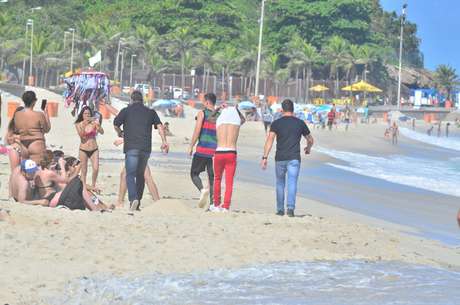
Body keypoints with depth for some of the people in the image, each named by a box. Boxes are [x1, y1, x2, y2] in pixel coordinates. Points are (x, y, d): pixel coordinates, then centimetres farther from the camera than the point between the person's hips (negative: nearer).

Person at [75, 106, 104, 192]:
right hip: (83, 150, 0)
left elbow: (102, 132, -10)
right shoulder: (79, 124, 1)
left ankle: (93, 186, 8)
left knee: (96, 169, -10)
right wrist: (84, 125, -27)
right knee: (84, 171, 3)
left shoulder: (93, 123, 1)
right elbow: (81, 135, -14)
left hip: (94, 150, 0)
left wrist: (98, 125, -28)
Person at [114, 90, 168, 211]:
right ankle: (138, 203, 18)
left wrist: (120, 133, 26)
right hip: (146, 148, 3)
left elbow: (116, 125, 5)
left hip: (131, 148, -3)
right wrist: (164, 141, -4)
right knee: (141, 175, 16)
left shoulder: (126, 111, 6)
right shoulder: (150, 112, 14)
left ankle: (133, 198, -28)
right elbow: (159, 125, 2)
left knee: (130, 175, -5)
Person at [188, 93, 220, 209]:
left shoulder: (202, 113, -2)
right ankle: (212, 203, 3)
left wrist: (191, 146, -2)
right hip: (215, 151, 4)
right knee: (212, 177, 9)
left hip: (202, 150, -4)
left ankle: (202, 190, -20)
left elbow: (197, 131, -9)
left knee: (194, 173, 7)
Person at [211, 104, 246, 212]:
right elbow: (243, 119, 31)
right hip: (231, 153, -1)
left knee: (217, 179, 18)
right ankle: (226, 206, -5)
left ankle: (216, 205, 23)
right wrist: (236, 109, 30)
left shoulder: (219, 120, 7)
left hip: (219, 153, 1)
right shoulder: (237, 121, 7)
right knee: (229, 182, 2)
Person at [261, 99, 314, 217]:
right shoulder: (300, 123, 6)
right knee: (292, 183, -6)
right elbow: (310, 140, 18)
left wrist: (265, 157, -13)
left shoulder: (276, 123, 1)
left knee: (280, 183, 16)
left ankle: (280, 210, 20)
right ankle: (290, 208, -23)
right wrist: (308, 148, 40)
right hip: (294, 158, 0)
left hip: (280, 159, 1)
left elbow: (270, 140, -11)